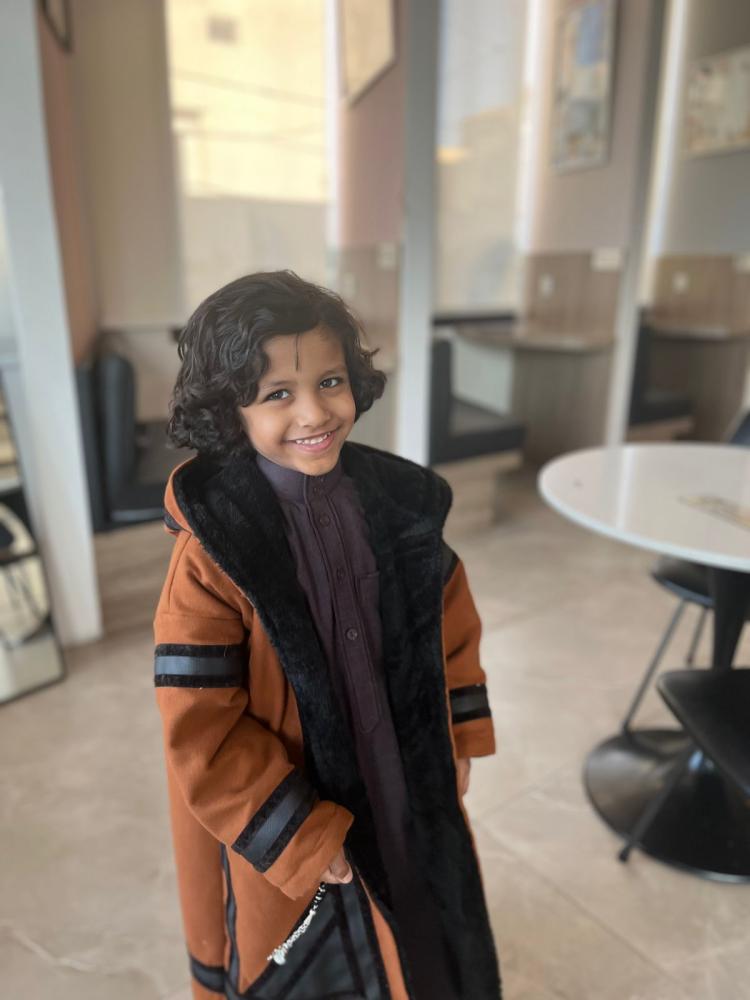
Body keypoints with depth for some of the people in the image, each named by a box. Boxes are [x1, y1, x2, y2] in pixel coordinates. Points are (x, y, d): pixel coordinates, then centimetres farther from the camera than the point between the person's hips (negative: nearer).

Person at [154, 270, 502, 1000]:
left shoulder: (397, 503, -11)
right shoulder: (211, 553, -25)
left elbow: (451, 625, 2)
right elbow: (201, 735, -21)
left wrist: (460, 742, 3)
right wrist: (302, 840, -16)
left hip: (413, 803, 5)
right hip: (286, 838, -4)